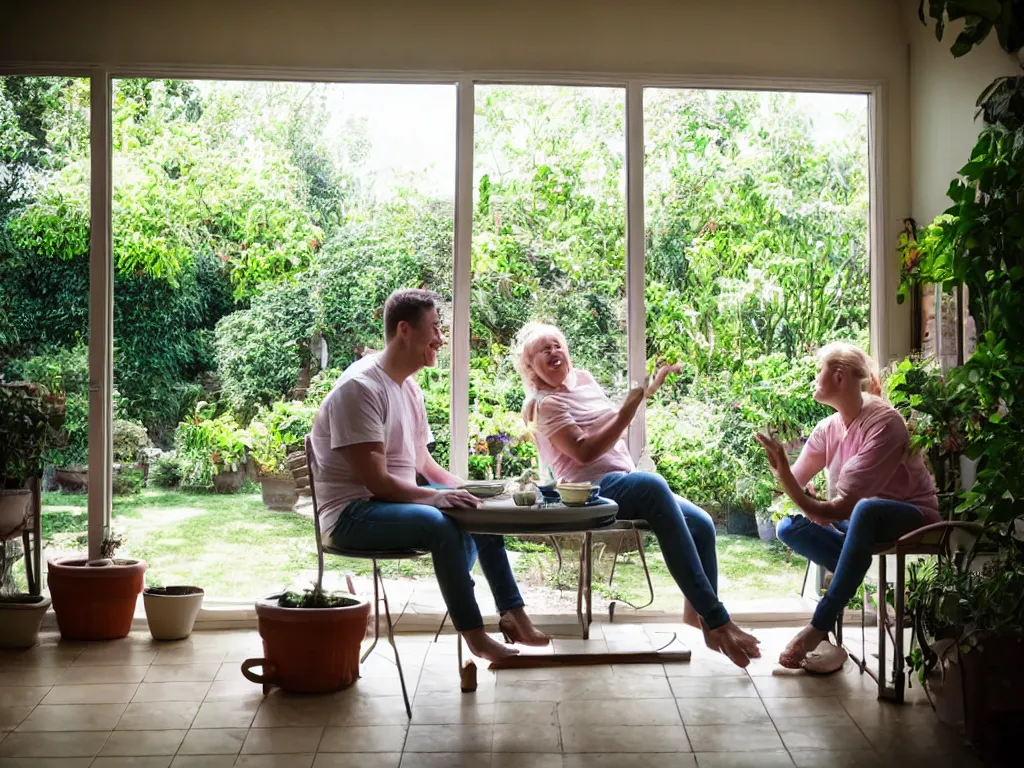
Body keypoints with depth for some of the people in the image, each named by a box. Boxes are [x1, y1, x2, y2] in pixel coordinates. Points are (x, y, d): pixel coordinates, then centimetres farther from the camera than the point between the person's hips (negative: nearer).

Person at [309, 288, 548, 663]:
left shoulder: (409, 387, 8)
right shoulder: (360, 387, -20)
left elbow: (422, 461, 16)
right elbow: (376, 481, -24)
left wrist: (463, 489, 1)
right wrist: (437, 496, -29)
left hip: (398, 501, 10)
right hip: (352, 513, -10)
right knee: (439, 524, -31)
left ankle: (513, 613, 11)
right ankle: (475, 636, -18)